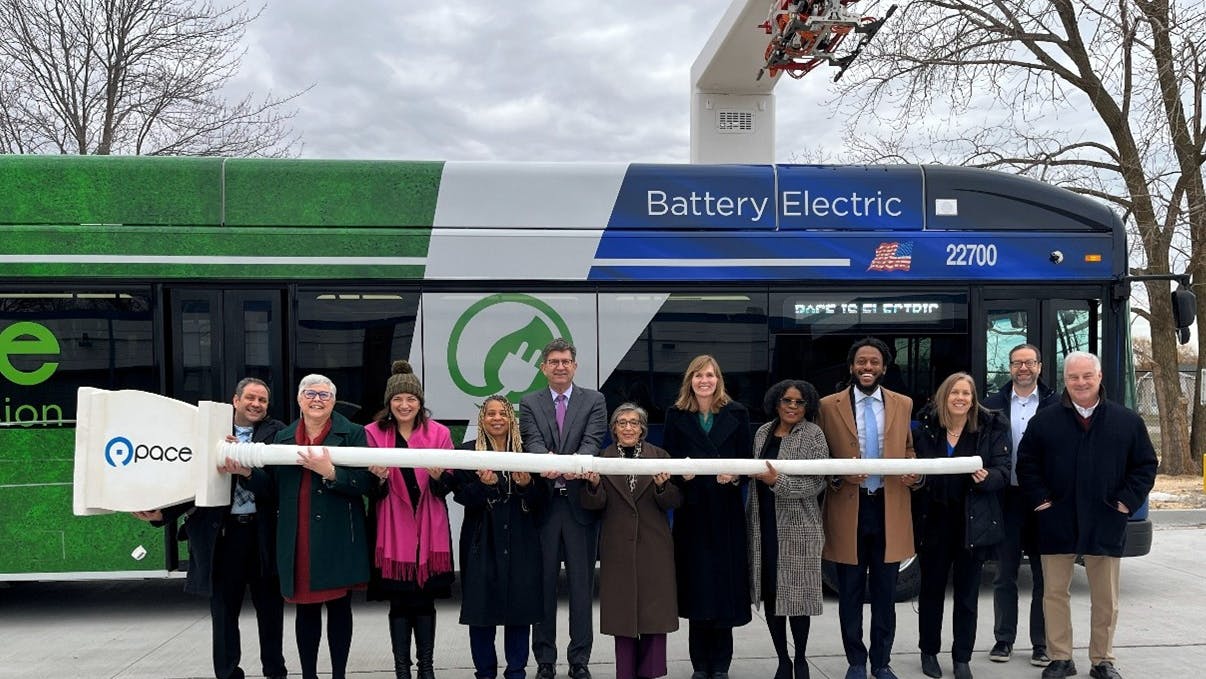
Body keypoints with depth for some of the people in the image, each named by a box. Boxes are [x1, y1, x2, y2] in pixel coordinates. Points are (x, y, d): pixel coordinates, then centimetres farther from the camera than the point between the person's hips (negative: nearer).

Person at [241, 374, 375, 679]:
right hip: (298, 539, 3)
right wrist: (247, 472, -4)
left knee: (339, 607, 4)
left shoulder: (353, 434, 1)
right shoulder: (283, 437, 13)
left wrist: (330, 472, -22)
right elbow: (272, 486, 12)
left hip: (337, 538, -3)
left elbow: (366, 483, -10)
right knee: (306, 609, 9)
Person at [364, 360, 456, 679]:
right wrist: (379, 478, -18)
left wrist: (438, 476, -17)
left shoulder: (439, 433, 4)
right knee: (399, 601, 3)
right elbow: (369, 490, 4)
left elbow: (446, 488, 4)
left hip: (429, 529, 1)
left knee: (425, 599, 6)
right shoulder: (373, 433, 2)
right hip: (392, 529, 0)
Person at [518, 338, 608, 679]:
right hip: (543, 503, 1)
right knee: (544, 584, 7)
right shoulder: (529, 403, 8)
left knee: (582, 584, 4)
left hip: (580, 502, 0)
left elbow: (593, 440, -9)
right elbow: (533, 442, -7)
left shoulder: (594, 401, 5)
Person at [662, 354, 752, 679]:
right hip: (691, 509, 0)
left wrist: (735, 476, -16)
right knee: (696, 582, 3)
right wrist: (681, 473, -14)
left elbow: (747, 459, 3)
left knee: (725, 583, 1)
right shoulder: (677, 415, 5)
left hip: (726, 509, 0)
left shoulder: (736, 413, 4)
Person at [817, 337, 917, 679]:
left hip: (890, 508, 2)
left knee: (885, 592, 10)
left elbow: (908, 450, 15)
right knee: (850, 592, 7)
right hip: (848, 508, -2)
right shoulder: (829, 406, -1)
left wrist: (914, 473, -6)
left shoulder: (903, 404, 7)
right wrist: (839, 474, -17)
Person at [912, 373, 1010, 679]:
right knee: (931, 588, 10)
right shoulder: (925, 428, 1)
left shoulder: (991, 428, -1)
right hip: (934, 519, 1)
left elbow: (1003, 472, -5)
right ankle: (929, 651, 24)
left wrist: (986, 477, -25)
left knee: (967, 593, 6)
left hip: (973, 522, -1)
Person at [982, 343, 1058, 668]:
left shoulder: (1056, 405, 0)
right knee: (1005, 574, 9)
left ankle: (1041, 643, 16)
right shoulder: (993, 405, 5)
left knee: (1044, 576, 7)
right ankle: (1003, 639, 19)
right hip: (1007, 497, 1)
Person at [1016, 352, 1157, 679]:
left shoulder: (1127, 421, 3)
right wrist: (1040, 498, -4)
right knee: (1055, 593, 5)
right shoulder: (1045, 422, 1)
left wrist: (1127, 501, -3)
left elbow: (1145, 465, 6)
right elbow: (1026, 463, 5)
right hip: (1057, 523, 0)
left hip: (1105, 524, 0)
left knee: (1106, 598, 9)